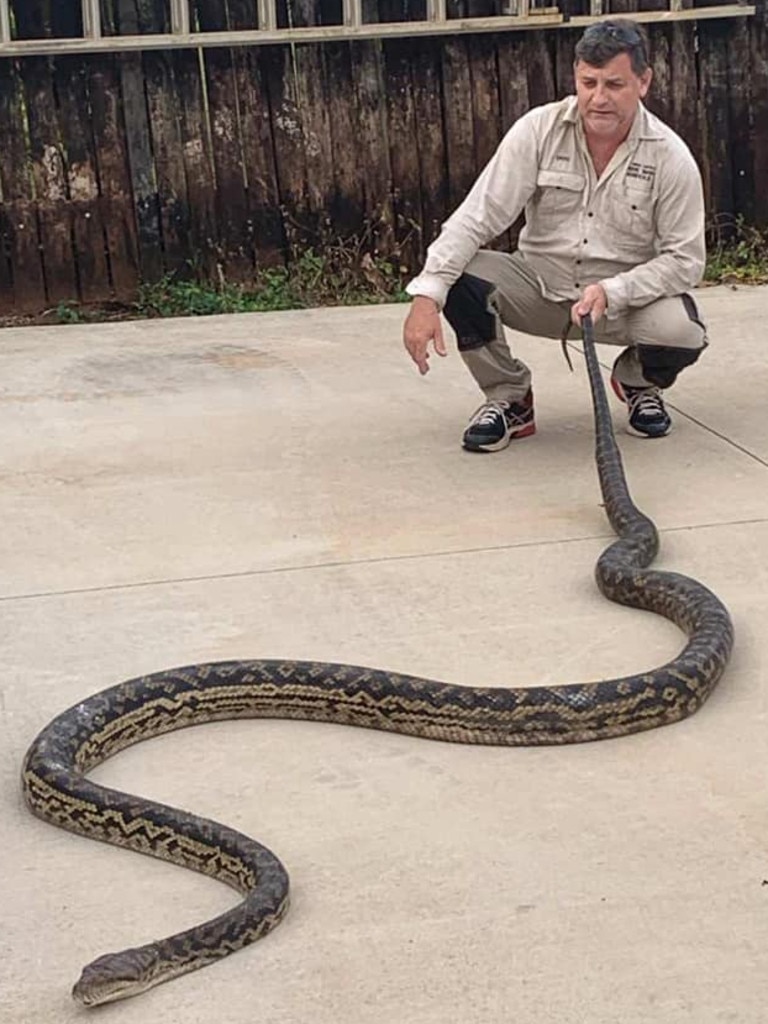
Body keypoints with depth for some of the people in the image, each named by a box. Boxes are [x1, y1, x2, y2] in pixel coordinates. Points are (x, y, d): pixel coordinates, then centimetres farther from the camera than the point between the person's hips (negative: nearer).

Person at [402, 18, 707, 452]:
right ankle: (509, 397, -2)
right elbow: (476, 218, -16)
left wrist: (611, 292, -28)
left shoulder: (671, 156, -13)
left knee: (682, 331, -32)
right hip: (540, 286, 1)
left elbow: (686, 259, -11)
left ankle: (639, 383, 8)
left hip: (629, 296, -1)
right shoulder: (539, 130, -12)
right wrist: (426, 296, -30)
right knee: (457, 273, -26)